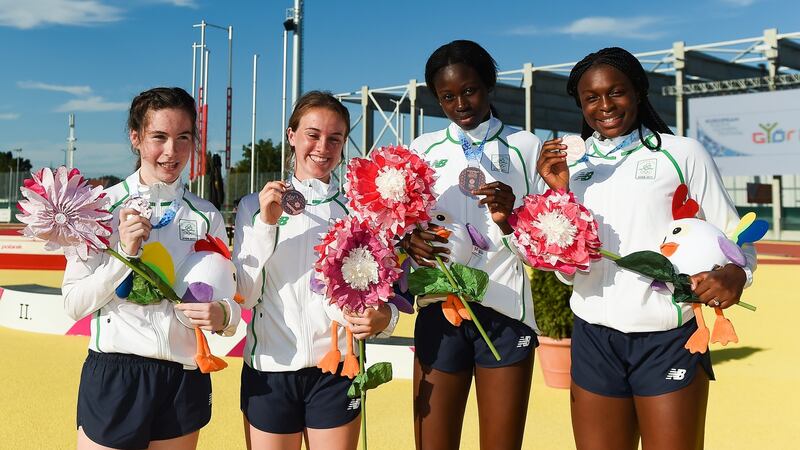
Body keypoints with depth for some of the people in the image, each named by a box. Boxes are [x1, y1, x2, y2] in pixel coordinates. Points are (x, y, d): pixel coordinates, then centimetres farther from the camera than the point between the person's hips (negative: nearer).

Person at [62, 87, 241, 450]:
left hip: (185, 377, 2)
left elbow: (231, 301, 6)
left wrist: (222, 315, -16)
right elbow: (74, 304, -5)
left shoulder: (206, 216, 4)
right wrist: (125, 253, -18)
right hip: (114, 374, -2)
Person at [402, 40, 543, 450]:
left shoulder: (525, 146, 5)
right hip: (439, 310, 1)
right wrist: (409, 241, -10)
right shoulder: (423, 150, 10)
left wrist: (510, 221, -16)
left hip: (504, 311, -1)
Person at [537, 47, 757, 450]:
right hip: (594, 340, 3)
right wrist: (559, 192, -8)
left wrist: (734, 274, -20)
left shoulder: (683, 154, -1)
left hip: (669, 340, -2)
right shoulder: (572, 164, 7)